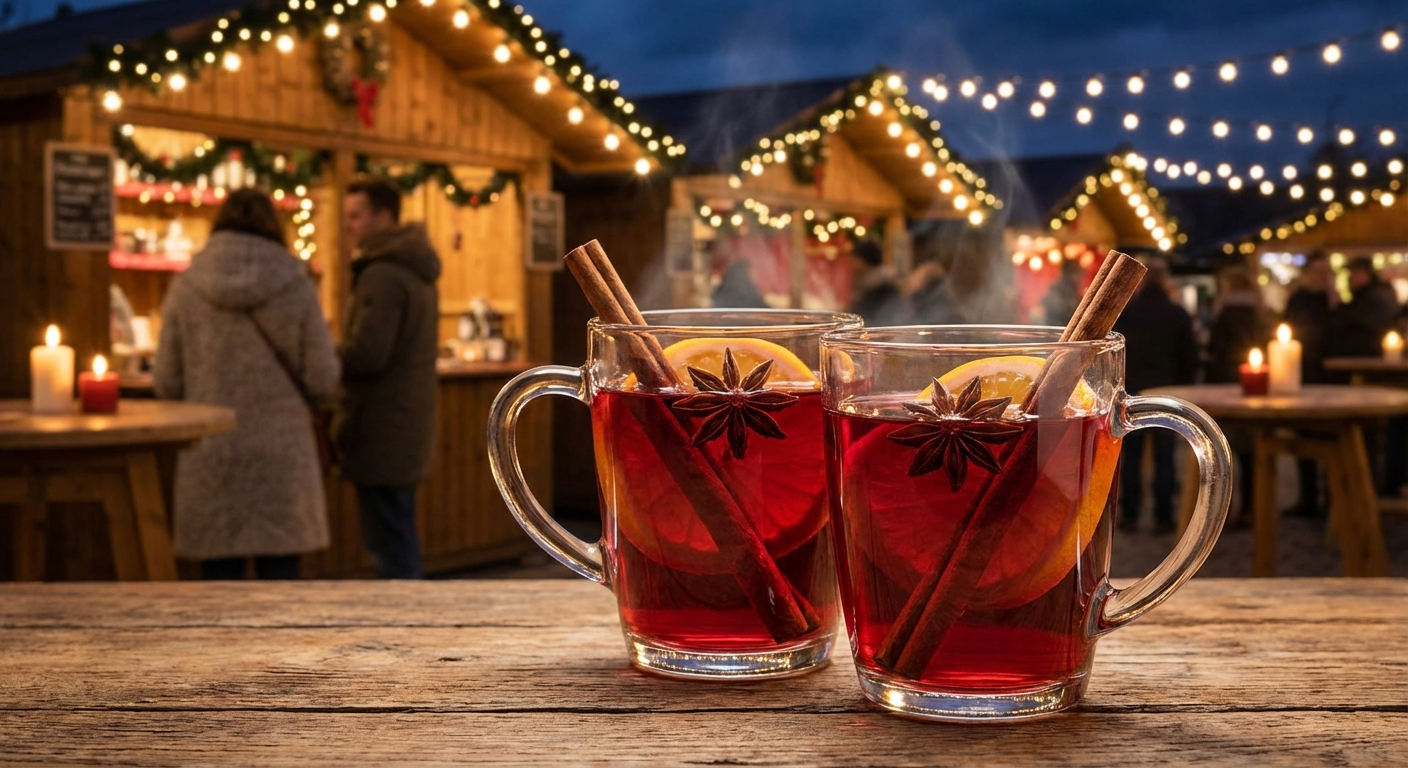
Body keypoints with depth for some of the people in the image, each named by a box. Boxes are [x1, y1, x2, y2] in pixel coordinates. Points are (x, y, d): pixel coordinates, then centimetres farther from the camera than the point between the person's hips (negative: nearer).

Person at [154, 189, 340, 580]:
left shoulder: (185, 288, 0)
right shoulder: (296, 287, -3)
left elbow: (167, 384, 2)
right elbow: (323, 381, -3)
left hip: (209, 456, 1)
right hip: (280, 452, -1)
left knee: (219, 572, 7)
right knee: (279, 571, 5)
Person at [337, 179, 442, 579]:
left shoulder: (381, 276, -16)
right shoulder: (415, 272, 16)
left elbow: (366, 353, -24)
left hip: (382, 434, -10)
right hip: (407, 427, 10)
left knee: (390, 549, -5)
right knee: (400, 541, 18)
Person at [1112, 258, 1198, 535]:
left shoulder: (1124, 312, -2)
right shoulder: (1178, 315, -3)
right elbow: (1190, 358, 0)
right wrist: (1182, 386, 12)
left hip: (1131, 391, 1)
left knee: (1131, 457, 5)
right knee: (1164, 457, 2)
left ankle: (1129, 515, 5)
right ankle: (1163, 517, 1)